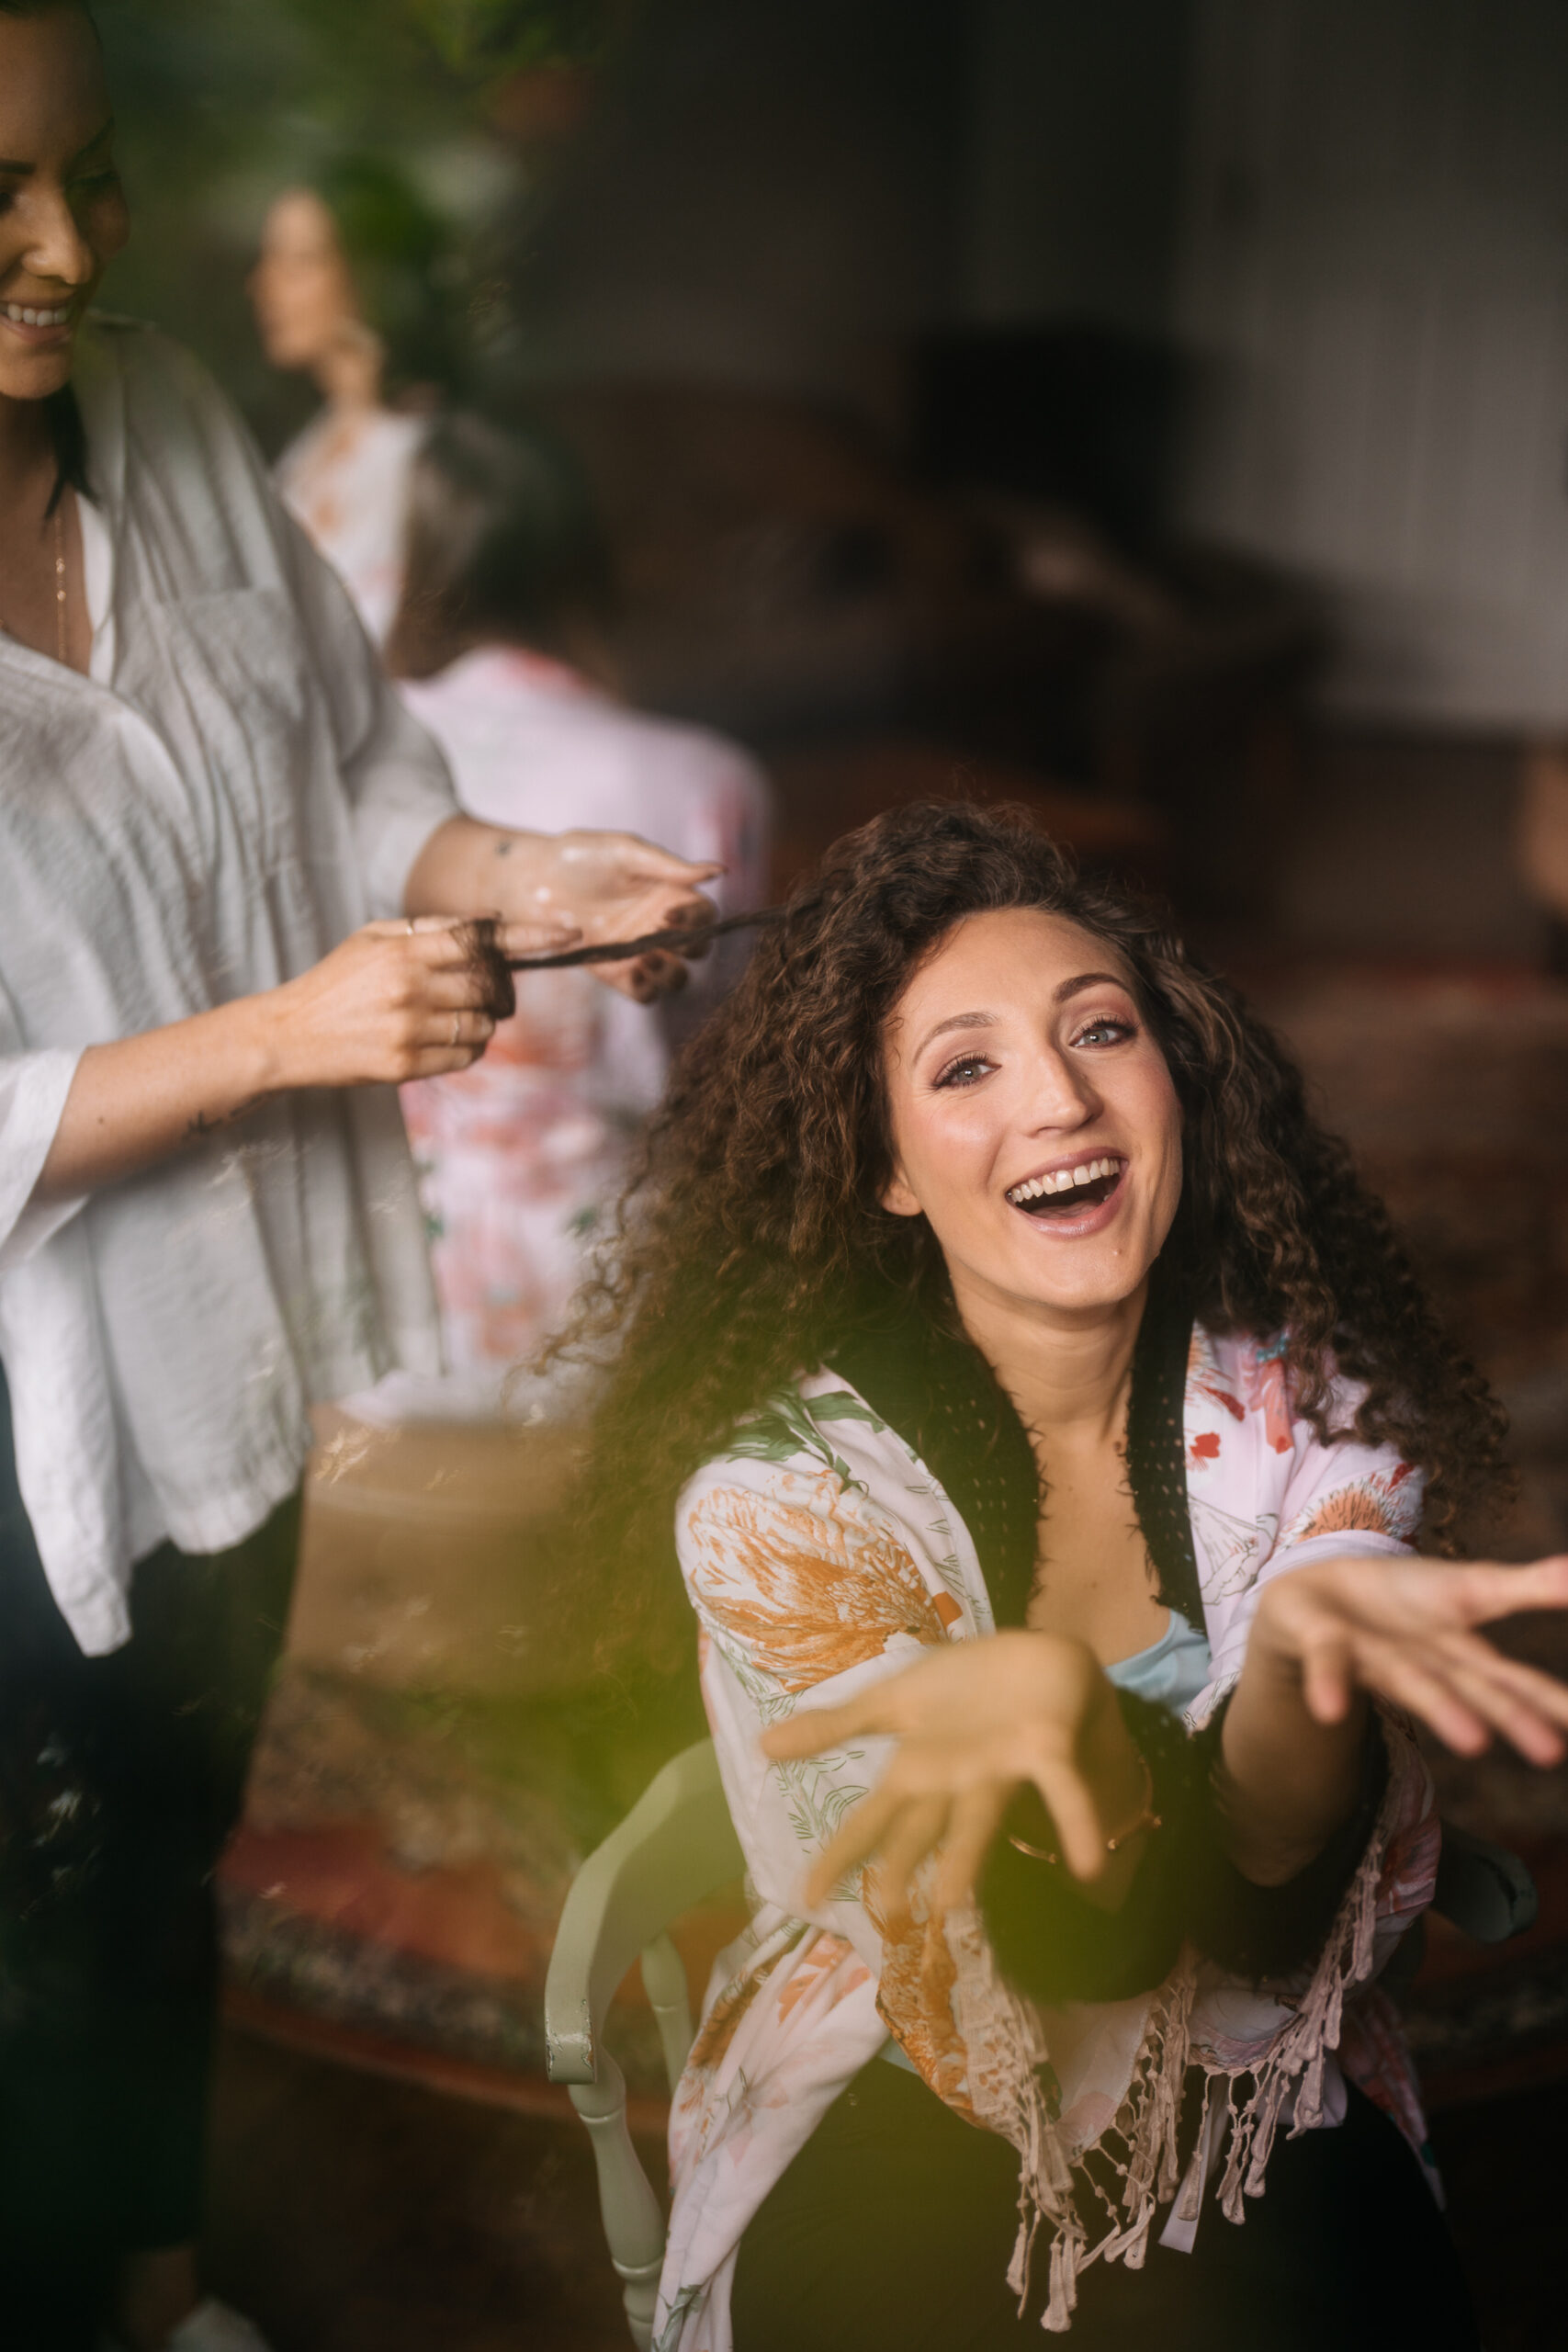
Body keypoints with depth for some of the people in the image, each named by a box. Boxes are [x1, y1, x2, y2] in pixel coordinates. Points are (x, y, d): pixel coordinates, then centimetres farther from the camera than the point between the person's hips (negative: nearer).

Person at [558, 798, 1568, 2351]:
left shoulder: (1315, 1421, -7)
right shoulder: (777, 1489, -14)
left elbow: (1267, 1920, -17)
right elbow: (1081, 1950, -20)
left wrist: (1300, 1645, -38)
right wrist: (1064, 1710, -43)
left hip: (1260, 2126, 2)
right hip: (901, 2145, -2)